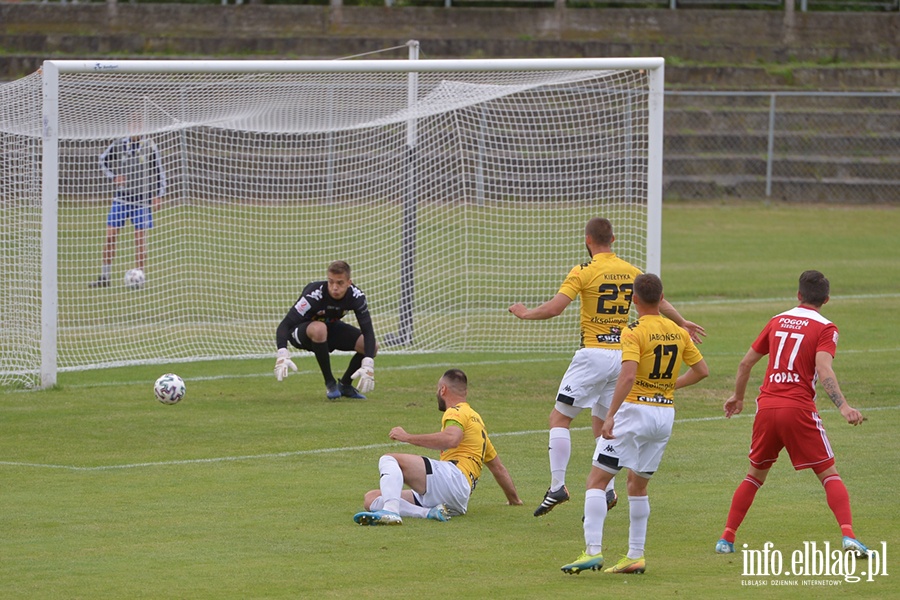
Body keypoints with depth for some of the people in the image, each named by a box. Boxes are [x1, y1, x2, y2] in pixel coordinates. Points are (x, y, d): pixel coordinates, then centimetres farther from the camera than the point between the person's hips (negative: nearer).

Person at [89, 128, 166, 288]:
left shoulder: (149, 147, -3)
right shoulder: (119, 145, 0)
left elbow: (159, 171, 2)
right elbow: (104, 159, 15)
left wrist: (158, 195, -3)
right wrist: (114, 176, 1)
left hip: (142, 199, -2)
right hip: (121, 196, 2)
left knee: (140, 237, 0)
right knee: (111, 234, -1)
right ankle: (105, 276, 6)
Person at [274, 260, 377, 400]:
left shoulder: (356, 296, -21)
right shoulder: (314, 295, -34)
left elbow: (368, 331, -23)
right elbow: (284, 325, -37)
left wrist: (367, 366, -37)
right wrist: (282, 355, -54)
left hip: (331, 328, 4)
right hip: (301, 333, -4)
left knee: (372, 346, -17)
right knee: (319, 329, -41)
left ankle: (345, 384, 8)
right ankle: (330, 383, -22)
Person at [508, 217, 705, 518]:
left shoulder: (583, 272, -10)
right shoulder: (631, 272, 7)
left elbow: (554, 308, -16)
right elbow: (659, 303, 16)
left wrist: (525, 313, 2)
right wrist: (682, 323, 33)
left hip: (593, 354, -6)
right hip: (622, 354, 6)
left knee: (559, 418, 2)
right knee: (602, 425, 15)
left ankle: (557, 485, -7)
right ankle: (607, 490, 4)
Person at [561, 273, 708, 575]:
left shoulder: (634, 332, -12)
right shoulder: (678, 332, 7)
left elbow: (627, 376, -24)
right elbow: (701, 370, 15)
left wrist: (610, 416, -25)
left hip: (635, 411, -7)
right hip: (666, 412, 7)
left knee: (596, 480, -3)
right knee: (637, 485, 19)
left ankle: (593, 551, -14)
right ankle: (636, 556, 17)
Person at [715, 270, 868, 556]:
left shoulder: (777, 321, 15)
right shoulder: (825, 329, 0)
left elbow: (746, 363, 20)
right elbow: (823, 370, -17)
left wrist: (738, 397, 35)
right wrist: (843, 407, -24)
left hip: (766, 407, 4)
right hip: (799, 409, -4)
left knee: (755, 475, 19)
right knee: (829, 475, 1)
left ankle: (726, 538, 15)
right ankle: (848, 535, -17)